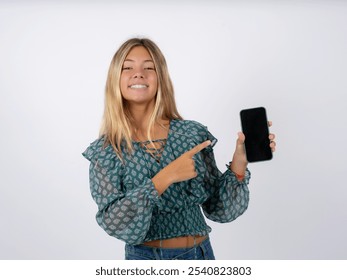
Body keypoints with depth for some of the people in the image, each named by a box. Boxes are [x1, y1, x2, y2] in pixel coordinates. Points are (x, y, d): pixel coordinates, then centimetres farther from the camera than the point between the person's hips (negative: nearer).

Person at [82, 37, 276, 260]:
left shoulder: (194, 133, -6)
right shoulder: (104, 151, -9)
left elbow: (219, 209, -3)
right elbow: (114, 223, -18)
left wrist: (239, 162, -17)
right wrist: (165, 178, -25)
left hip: (201, 254, 2)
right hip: (145, 257, -1)